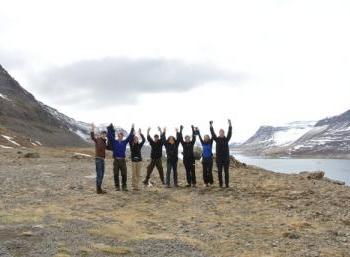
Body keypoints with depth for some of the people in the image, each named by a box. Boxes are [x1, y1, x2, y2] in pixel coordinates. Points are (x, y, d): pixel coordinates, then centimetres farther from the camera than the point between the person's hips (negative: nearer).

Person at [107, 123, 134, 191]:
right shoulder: (114, 142, 4)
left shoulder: (124, 142, 10)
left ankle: (124, 186, 10)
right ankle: (117, 186, 11)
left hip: (123, 160, 2)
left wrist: (132, 129, 2)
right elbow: (110, 136, -5)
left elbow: (130, 136, 7)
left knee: (124, 174, 0)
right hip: (116, 160, -1)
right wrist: (110, 128, -11)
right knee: (116, 174, 2)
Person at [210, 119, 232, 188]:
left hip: (226, 157, 0)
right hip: (219, 158, 0)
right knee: (219, 171, 3)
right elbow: (213, 133, -5)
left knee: (226, 171, 2)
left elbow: (230, 133, -5)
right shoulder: (217, 139, 5)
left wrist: (230, 124, -16)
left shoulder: (226, 139, 6)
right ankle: (220, 184, 9)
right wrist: (211, 125, -16)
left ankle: (227, 184, 7)